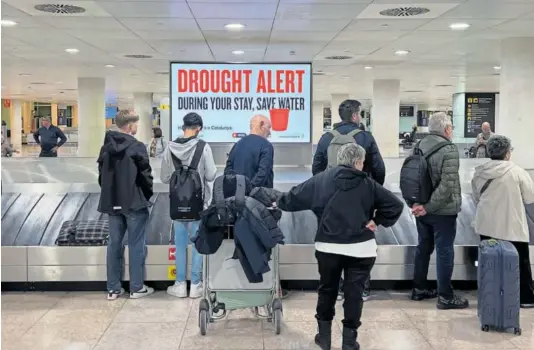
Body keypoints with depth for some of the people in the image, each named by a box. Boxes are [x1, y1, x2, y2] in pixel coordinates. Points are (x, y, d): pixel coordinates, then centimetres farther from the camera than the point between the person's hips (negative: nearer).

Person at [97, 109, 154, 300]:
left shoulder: (106, 147, 7)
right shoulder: (137, 147, -12)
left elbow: (102, 174, 11)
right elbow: (145, 174, -11)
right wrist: (148, 194, 5)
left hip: (113, 202, 6)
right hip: (134, 202, -6)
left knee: (114, 244, 10)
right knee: (136, 245, 2)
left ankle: (113, 288, 14)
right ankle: (137, 288, 8)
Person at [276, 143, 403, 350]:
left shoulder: (321, 180, 2)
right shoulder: (368, 184, 0)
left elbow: (295, 197, 8)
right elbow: (395, 205, -3)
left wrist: (279, 202, 26)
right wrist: (377, 221, 5)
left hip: (328, 246, 2)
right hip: (361, 248, -1)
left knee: (327, 289, 19)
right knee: (354, 293, 8)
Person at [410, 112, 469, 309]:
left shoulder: (419, 146, 6)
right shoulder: (448, 149, -17)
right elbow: (447, 185, -24)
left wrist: (416, 202, 1)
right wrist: (429, 206, -19)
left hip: (421, 208, 7)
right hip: (443, 211, -7)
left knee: (423, 248, 17)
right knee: (444, 251, 0)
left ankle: (419, 289, 26)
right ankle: (445, 297, 6)